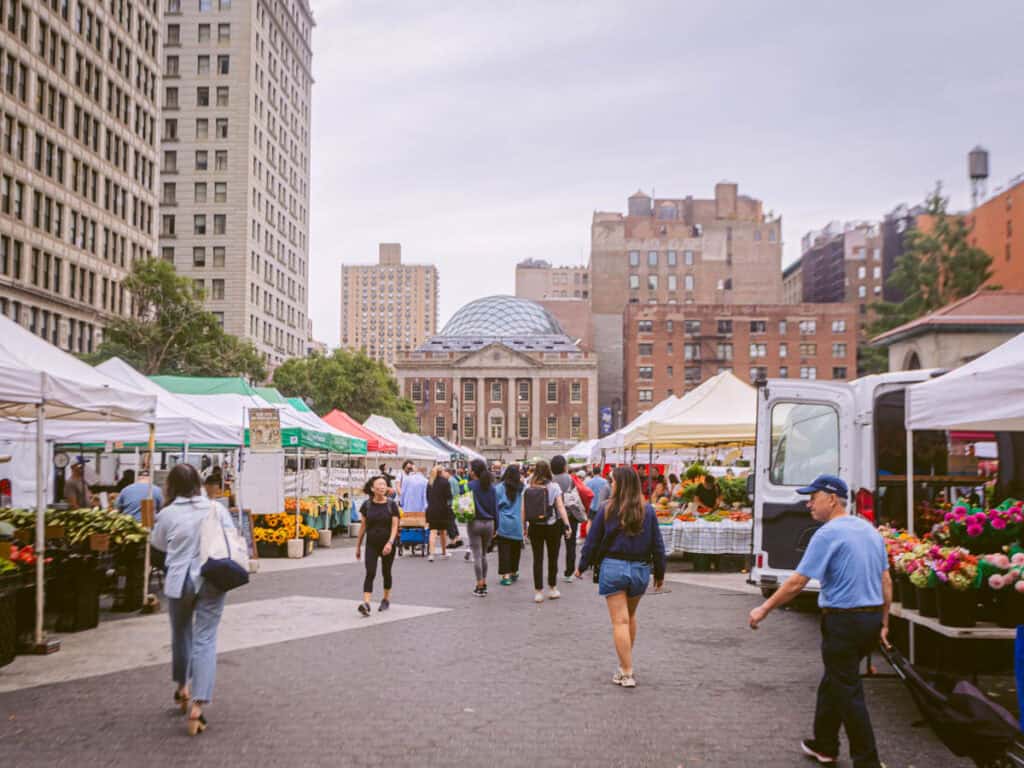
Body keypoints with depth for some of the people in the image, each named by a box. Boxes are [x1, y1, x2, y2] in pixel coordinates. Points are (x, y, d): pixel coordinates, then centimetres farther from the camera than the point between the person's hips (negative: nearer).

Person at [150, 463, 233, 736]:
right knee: (205, 639, -1)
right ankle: (197, 705, -10)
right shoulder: (216, 508, -5)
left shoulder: (167, 514, -7)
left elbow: (157, 543, 11)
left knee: (181, 634, 22)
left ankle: (182, 687, 42)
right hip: (211, 580, 0)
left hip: (179, 580, 0)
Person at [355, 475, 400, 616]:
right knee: (370, 573, -12)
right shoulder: (367, 505, -1)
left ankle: (386, 599, 33)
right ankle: (366, 604, -19)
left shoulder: (391, 504, -5)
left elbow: (394, 526, -9)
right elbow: (363, 526, 6)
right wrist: (358, 546, 9)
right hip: (371, 545, 0)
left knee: (386, 572, 13)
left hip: (387, 545, 0)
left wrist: (390, 542, -23)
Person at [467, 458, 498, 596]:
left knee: (477, 555, 2)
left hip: (475, 523, -4)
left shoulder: (470, 485, -10)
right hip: (489, 523, 4)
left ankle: (480, 586, 2)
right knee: (484, 554, 18)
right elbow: (495, 506, 6)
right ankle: (484, 584, 20)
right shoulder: (491, 486, 2)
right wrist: (496, 526, 11)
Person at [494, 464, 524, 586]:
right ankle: (513, 572, 28)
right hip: (517, 525, 2)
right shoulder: (521, 488, -4)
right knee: (515, 549, 15)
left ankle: (505, 575, -5)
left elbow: (495, 506, -3)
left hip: (503, 524, -2)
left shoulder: (500, 488, -7)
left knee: (504, 549, 1)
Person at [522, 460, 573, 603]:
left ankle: (538, 592, 6)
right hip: (552, 526, -1)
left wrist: (524, 526, 6)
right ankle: (552, 589, 20)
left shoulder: (528, 488, -1)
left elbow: (523, 510, -2)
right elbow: (560, 507, -9)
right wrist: (567, 525, -8)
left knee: (537, 559, 5)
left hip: (534, 527, 1)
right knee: (553, 558, 11)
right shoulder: (554, 486, -5)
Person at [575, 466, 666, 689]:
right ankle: (626, 663, 31)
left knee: (620, 621, 0)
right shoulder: (648, 511, 0)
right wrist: (660, 572, 14)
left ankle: (626, 674, -1)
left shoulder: (607, 509, -7)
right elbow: (657, 544, 3)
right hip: (640, 569, 3)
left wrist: (582, 566, 10)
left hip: (613, 567, -3)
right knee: (630, 616, 22)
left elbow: (592, 540, -2)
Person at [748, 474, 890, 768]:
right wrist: (883, 624, 19)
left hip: (843, 622, -8)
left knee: (848, 692, 2)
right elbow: (886, 582, 12)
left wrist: (764, 609, -8)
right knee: (832, 684, 21)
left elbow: (797, 582, -17)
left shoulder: (828, 534, -16)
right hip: (872, 618, 8)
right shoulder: (870, 530, 9)